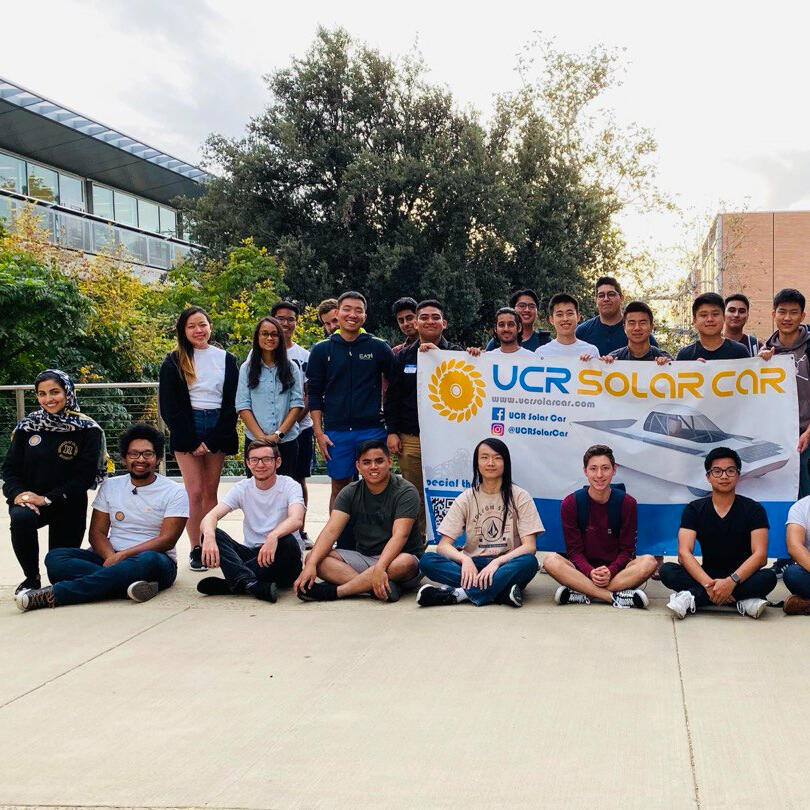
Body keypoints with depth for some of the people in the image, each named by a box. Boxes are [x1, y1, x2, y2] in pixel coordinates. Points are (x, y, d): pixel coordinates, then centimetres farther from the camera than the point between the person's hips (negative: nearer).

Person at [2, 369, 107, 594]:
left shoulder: (87, 430, -7)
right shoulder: (27, 426, 2)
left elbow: (85, 477, -12)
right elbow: (10, 468, 3)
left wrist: (47, 498, -20)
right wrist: (17, 493, -18)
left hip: (69, 507, -1)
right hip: (29, 500, 1)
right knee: (21, 517, -35)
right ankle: (32, 578, -13)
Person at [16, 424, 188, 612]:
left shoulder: (175, 492, 2)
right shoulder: (110, 487, 14)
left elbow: (166, 540, -8)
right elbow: (97, 533, 8)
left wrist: (122, 556, -20)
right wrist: (111, 557, -15)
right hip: (110, 557, 4)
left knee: (148, 560, -41)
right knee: (55, 557, -20)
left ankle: (53, 594, -38)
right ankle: (130, 585, -40)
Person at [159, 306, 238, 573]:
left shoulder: (227, 360, 8)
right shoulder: (174, 362, 4)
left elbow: (232, 403, 5)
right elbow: (169, 406, 0)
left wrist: (213, 440, -6)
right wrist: (192, 442, -9)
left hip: (217, 429, 2)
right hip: (187, 430, -2)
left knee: (211, 491, 4)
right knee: (195, 491, -7)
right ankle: (195, 550, -2)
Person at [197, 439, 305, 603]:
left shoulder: (290, 486, -5)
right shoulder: (242, 489, 4)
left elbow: (297, 520, -26)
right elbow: (210, 517, -10)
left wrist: (274, 536, -48)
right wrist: (209, 536, -35)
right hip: (252, 553, 3)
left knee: (287, 541, -36)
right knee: (211, 533, -19)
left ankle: (232, 584, -27)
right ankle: (251, 584, -38)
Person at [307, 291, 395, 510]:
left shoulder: (379, 348, 4)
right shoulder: (322, 350, 6)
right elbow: (314, 394, 7)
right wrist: (319, 432, 0)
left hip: (373, 430, -1)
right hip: (336, 432, 1)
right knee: (340, 488, 7)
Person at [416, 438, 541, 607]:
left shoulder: (520, 497, 2)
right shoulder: (466, 499, 7)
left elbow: (530, 547, -8)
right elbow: (443, 545, -1)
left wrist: (497, 562, -25)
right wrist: (464, 559, -23)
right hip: (472, 565, 2)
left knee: (528, 561, -35)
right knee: (427, 561, -24)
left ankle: (460, 593, -31)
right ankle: (502, 592, -31)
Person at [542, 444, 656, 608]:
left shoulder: (627, 503, -1)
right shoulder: (570, 503, -2)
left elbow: (627, 550, -2)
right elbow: (574, 550, -4)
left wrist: (610, 571, -22)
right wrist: (590, 572, -24)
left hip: (616, 570, 1)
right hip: (583, 569, 0)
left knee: (648, 561, -29)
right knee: (551, 561, -29)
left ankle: (584, 594, -31)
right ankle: (615, 596, -34)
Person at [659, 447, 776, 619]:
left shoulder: (753, 509, -1)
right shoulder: (694, 509, 2)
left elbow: (760, 555, -13)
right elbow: (684, 553, -11)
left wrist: (731, 581, -32)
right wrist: (708, 584, -30)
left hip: (741, 577, -1)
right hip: (707, 576, 1)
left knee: (768, 577, -33)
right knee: (667, 571, -24)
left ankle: (693, 598, -34)